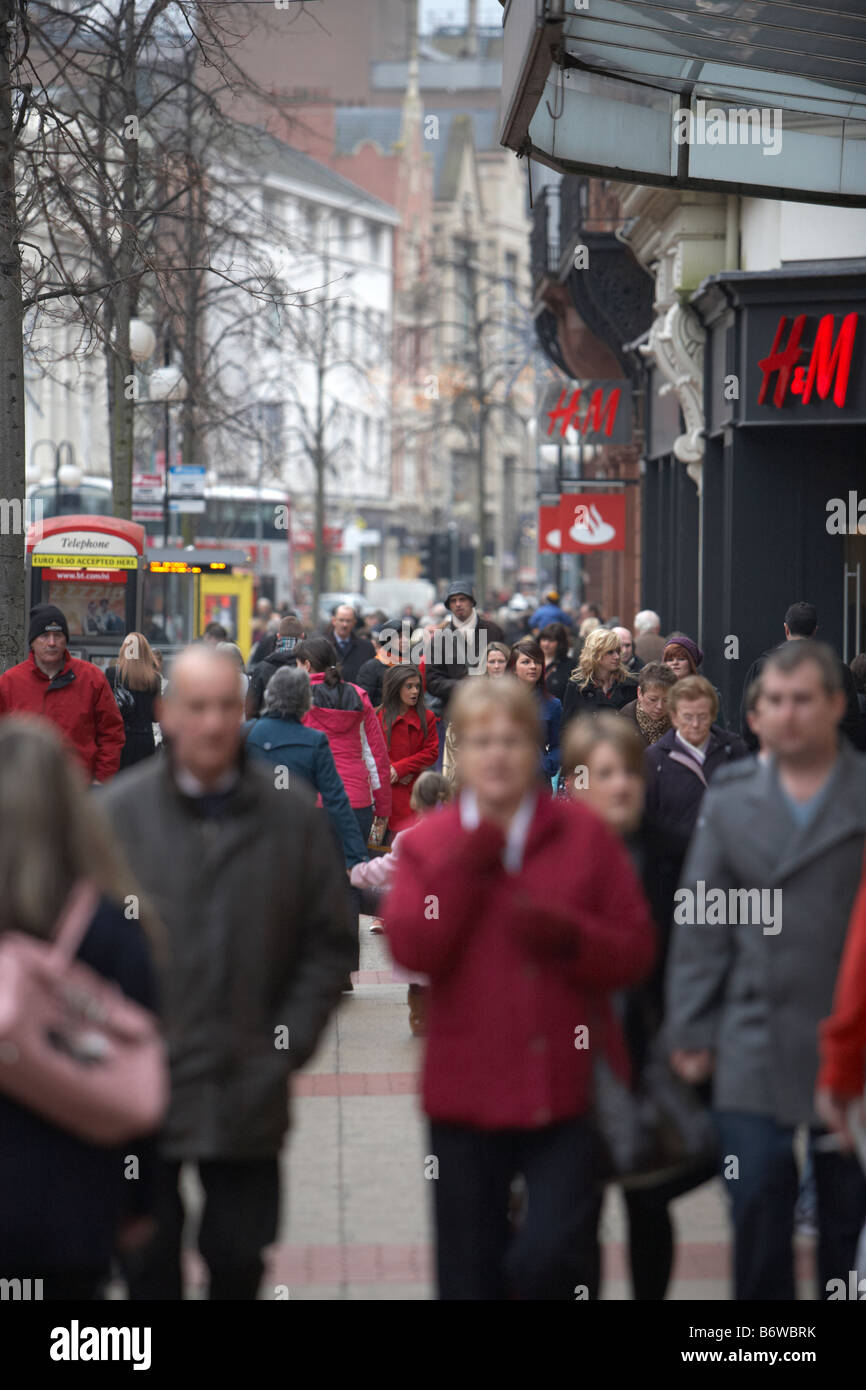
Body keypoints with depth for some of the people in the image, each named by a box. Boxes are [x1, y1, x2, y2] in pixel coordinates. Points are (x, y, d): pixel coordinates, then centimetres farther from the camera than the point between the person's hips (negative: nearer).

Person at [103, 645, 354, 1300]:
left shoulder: (293, 816, 0)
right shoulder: (120, 812, -4)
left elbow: (330, 943, 5)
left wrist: (289, 1043, -3)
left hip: (249, 1093, 1)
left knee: (241, 1259, 10)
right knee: (149, 1267, 6)